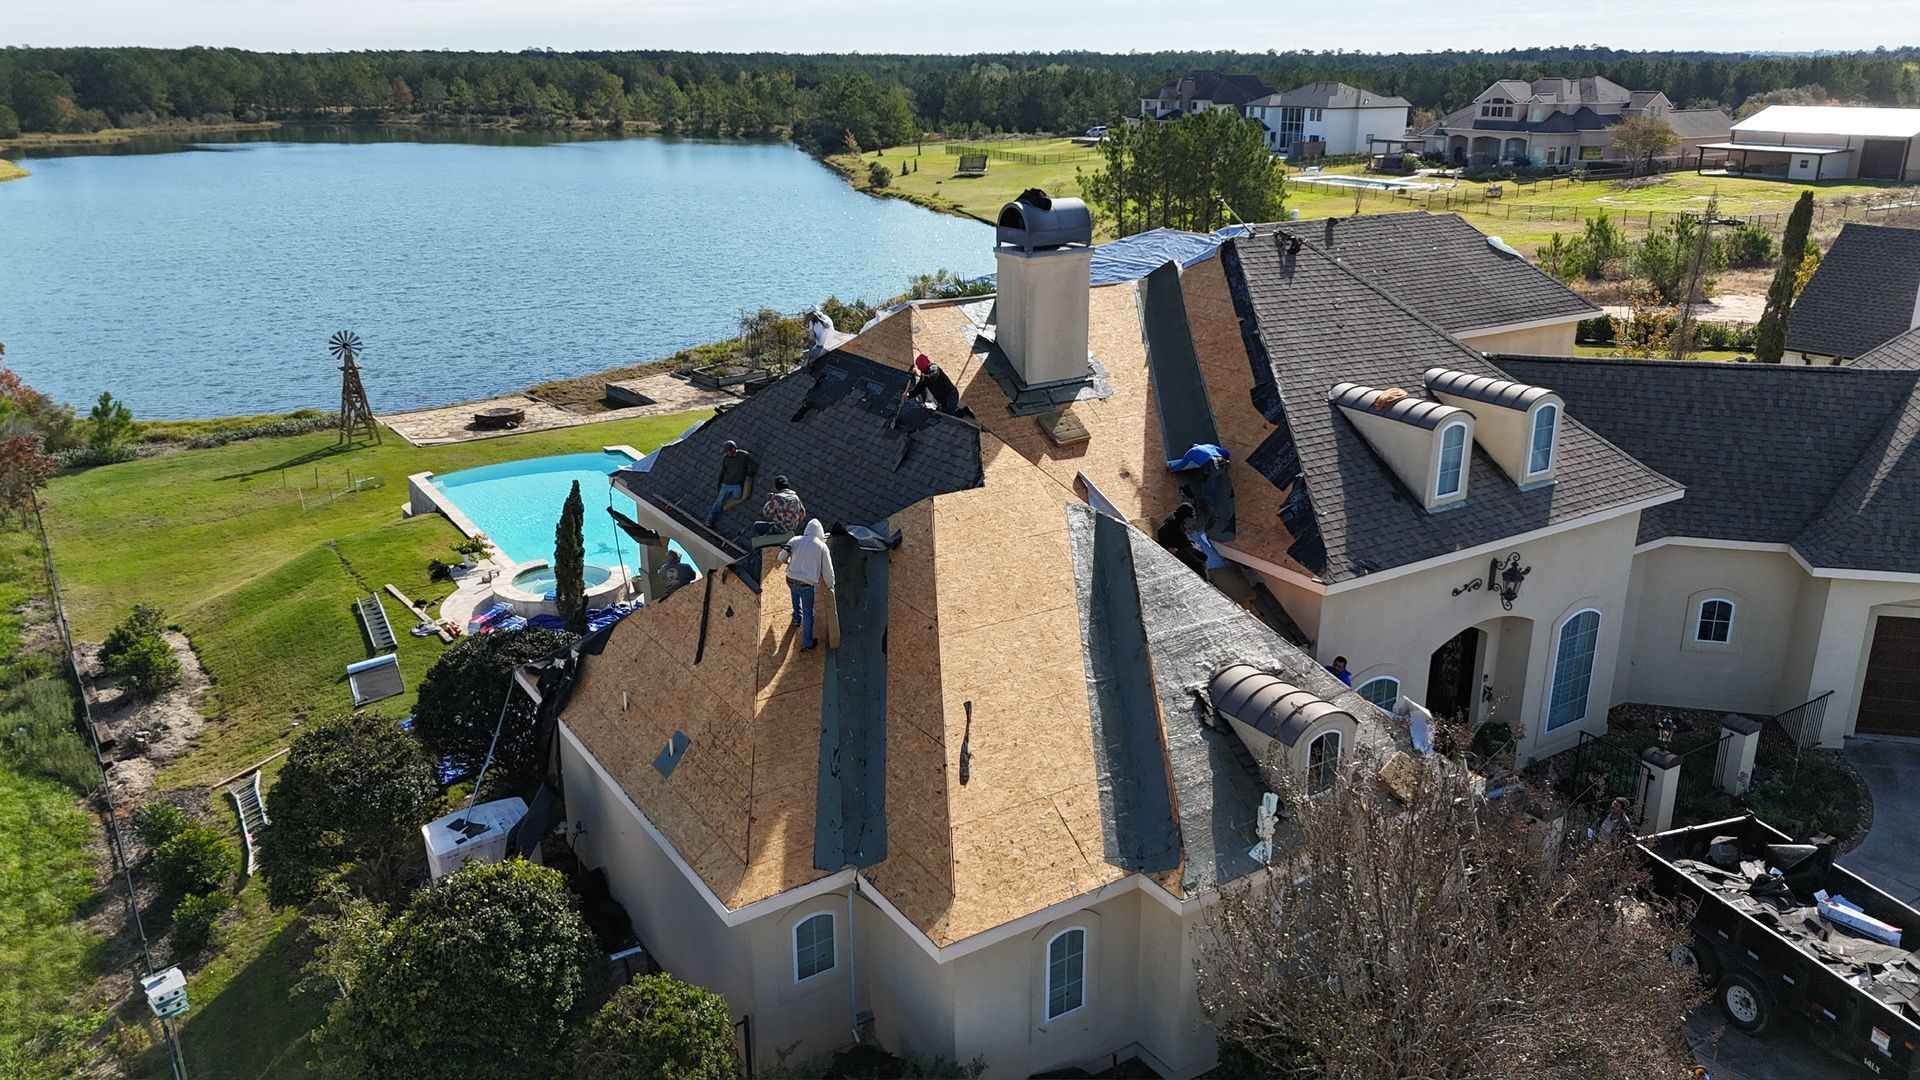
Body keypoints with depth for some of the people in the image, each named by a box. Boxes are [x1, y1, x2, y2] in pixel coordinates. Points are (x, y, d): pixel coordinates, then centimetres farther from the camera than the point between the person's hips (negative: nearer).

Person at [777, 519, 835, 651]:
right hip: (807, 584, -3)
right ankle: (807, 644, 15)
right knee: (808, 613, 12)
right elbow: (828, 570, 1)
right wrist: (830, 586, 17)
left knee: (795, 590, 40)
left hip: (791, 580, 3)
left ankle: (797, 616, 48)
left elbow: (782, 558, 10)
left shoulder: (795, 540, 2)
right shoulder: (822, 546, -4)